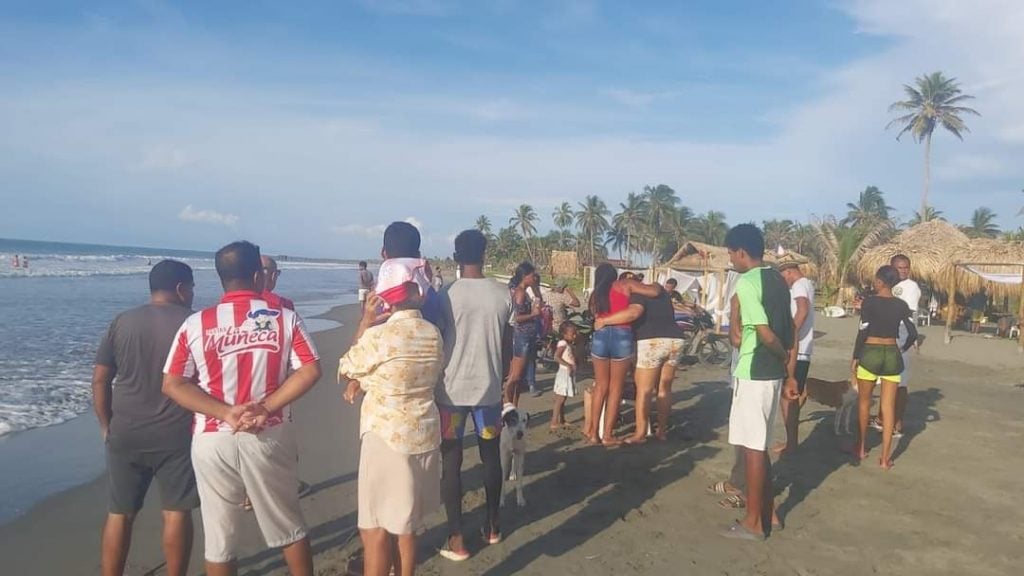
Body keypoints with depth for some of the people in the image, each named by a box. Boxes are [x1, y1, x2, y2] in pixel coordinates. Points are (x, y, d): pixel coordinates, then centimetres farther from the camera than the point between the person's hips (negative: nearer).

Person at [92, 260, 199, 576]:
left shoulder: (122, 322, 4)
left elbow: (100, 379, 4)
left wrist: (107, 426, 13)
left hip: (125, 435, 3)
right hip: (177, 435, -3)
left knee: (119, 514, 13)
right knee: (176, 512, 7)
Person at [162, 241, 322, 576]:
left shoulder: (195, 324, 0)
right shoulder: (285, 317, -2)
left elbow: (172, 385, -5)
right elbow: (310, 371, -11)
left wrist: (226, 413, -11)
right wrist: (266, 408, -13)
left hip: (213, 440, 1)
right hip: (271, 436, 0)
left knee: (219, 540, 13)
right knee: (289, 527, 18)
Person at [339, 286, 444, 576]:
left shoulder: (378, 335, -20)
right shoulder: (433, 333, 0)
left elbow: (345, 371, -2)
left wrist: (365, 322, -1)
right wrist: (362, 381, 5)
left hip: (386, 438, -7)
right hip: (424, 435, 7)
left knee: (375, 527, 7)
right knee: (406, 523, 20)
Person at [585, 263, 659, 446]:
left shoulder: (596, 294, 21)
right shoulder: (625, 285, 9)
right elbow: (654, 292, 3)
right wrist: (657, 285, 24)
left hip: (600, 336, 3)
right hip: (622, 337, -3)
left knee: (600, 386, 15)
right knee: (615, 388, 6)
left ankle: (594, 432, 16)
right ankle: (607, 435, 8)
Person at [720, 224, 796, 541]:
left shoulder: (746, 282, -16)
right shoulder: (778, 280, 11)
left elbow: (765, 333, -22)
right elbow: (791, 331, 12)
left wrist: (784, 357, -3)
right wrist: (791, 374, 14)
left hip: (754, 373, -9)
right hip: (773, 373, 9)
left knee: (752, 447, 1)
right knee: (759, 444, 18)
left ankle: (753, 523, 11)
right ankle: (768, 512, 28)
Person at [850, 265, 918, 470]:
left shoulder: (869, 302, -8)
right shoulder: (901, 305, 3)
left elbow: (863, 332, -11)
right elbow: (913, 333, 2)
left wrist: (855, 357, -4)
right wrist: (903, 349, 21)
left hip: (870, 354, -3)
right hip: (892, 356, 3)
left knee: (864, 403, 14)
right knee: (888, 407, 5)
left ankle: (861, 448, 25)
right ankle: (885, 457, 6)